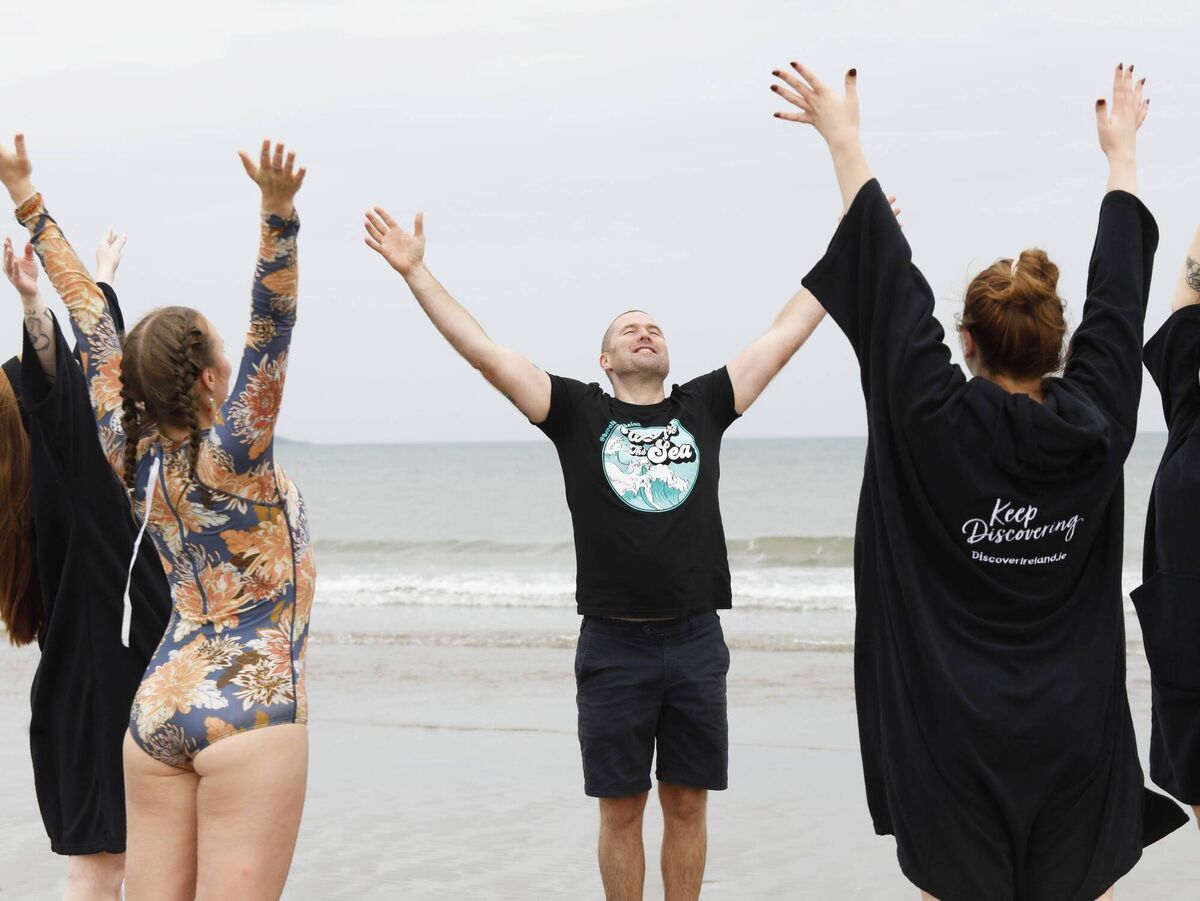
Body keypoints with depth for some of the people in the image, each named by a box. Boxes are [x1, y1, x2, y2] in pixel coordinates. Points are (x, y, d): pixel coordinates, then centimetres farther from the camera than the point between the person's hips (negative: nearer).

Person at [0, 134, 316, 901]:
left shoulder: (135, 459, 4)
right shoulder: (233, 459, -11)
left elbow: (92, 323, 9)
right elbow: (272, 327, -23)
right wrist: (279, 210, -33)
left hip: (155, 711, 7)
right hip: (249, 712, -7)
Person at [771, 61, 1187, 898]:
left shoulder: (936, 427, -11)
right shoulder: (1098, 427, -4)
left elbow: (889, 283, -4)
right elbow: (1119, 294, 9)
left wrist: (844, 138, 6)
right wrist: (1121, 148, 23)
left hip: (957, 743, -2)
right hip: (1076, 741, 2)